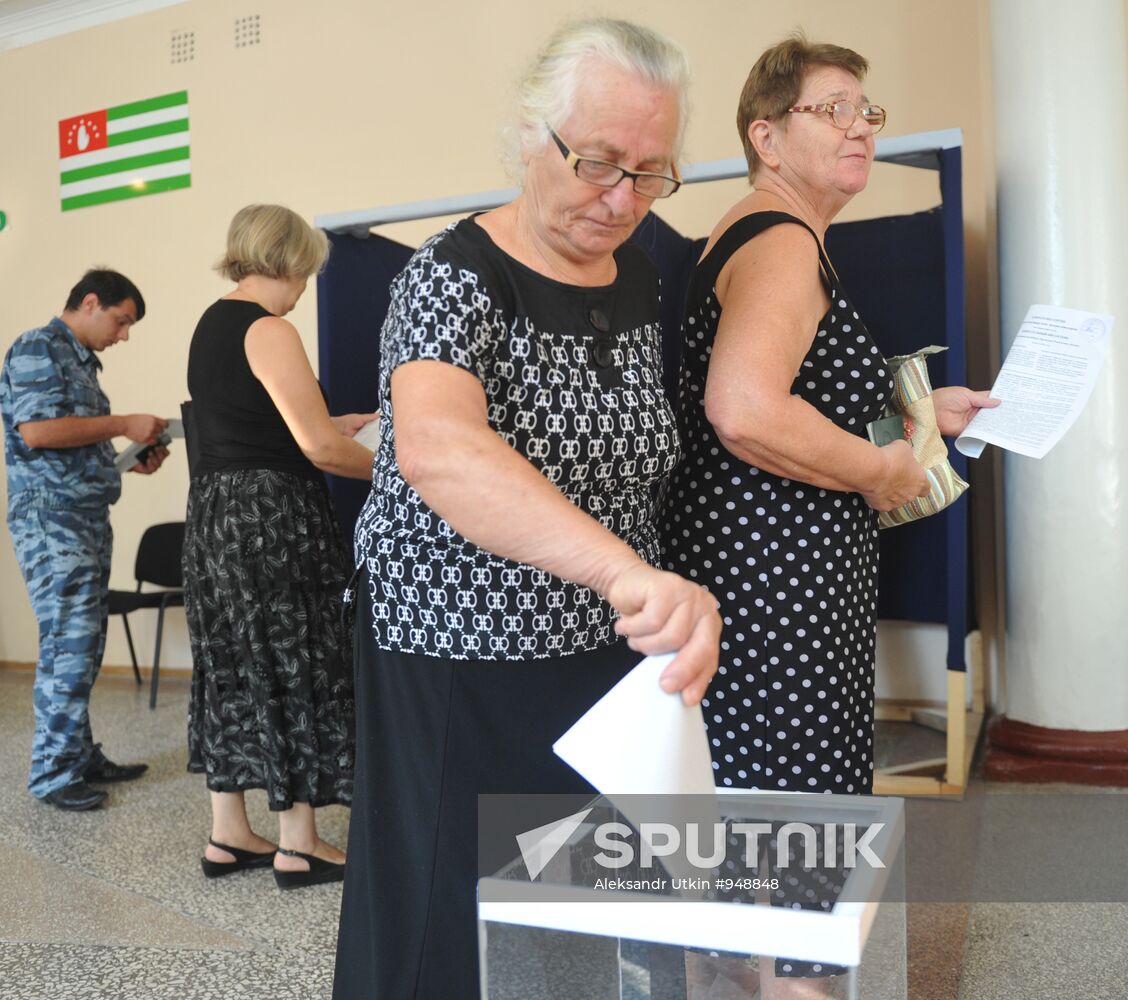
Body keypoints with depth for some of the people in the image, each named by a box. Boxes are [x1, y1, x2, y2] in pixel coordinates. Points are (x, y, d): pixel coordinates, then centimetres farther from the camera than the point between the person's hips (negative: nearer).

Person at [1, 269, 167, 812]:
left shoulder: (81, 360, 19)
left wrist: (132, 458, 10)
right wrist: (123, 424, -14)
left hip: (89, 516, 9)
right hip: (51, 516, -9)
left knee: (83, 644, 11)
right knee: (69, 644, -8)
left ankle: (81, 756, 19)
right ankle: (52, 773, 1)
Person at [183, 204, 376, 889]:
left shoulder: (211, 325, 14)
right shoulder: (268, 331, -15)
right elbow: (319, 449, -18)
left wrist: (343, 423, 20)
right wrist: (385, 466, -2)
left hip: (216, 510, 9)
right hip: (272, 519, -9)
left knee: (234, 666, 14)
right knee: (295, 663, 1)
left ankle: (229, 835, 24)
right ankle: (299, 844, 12)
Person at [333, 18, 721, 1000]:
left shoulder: (640, 280, 3)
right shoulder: (457, 276, -17)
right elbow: (437, 448, -38)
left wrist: (660, 604, 11)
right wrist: (626, 572, -50)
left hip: (605, 660, 6)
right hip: (458, 666, -5)